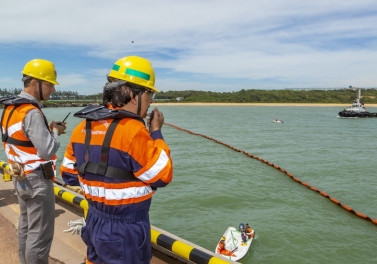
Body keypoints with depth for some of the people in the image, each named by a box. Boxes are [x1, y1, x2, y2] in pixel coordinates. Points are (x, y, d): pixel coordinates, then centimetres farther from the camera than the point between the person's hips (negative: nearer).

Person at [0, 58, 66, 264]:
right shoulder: (31, 113, -22)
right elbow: (48, 151, -25)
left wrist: (48, 129, 6)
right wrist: (55, 132, -8)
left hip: (20, 178, 10)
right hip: (37, 180, -10)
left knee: (26, 227, 22)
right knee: (40, 234, 1)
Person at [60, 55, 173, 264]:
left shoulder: (84, 127, -1)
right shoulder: (133, 130, -25)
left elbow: (69, 174, 8)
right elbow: (162, 177, -16)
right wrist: (156, 132, -9)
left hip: (95, 222, 7)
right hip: (125, 230, -7)